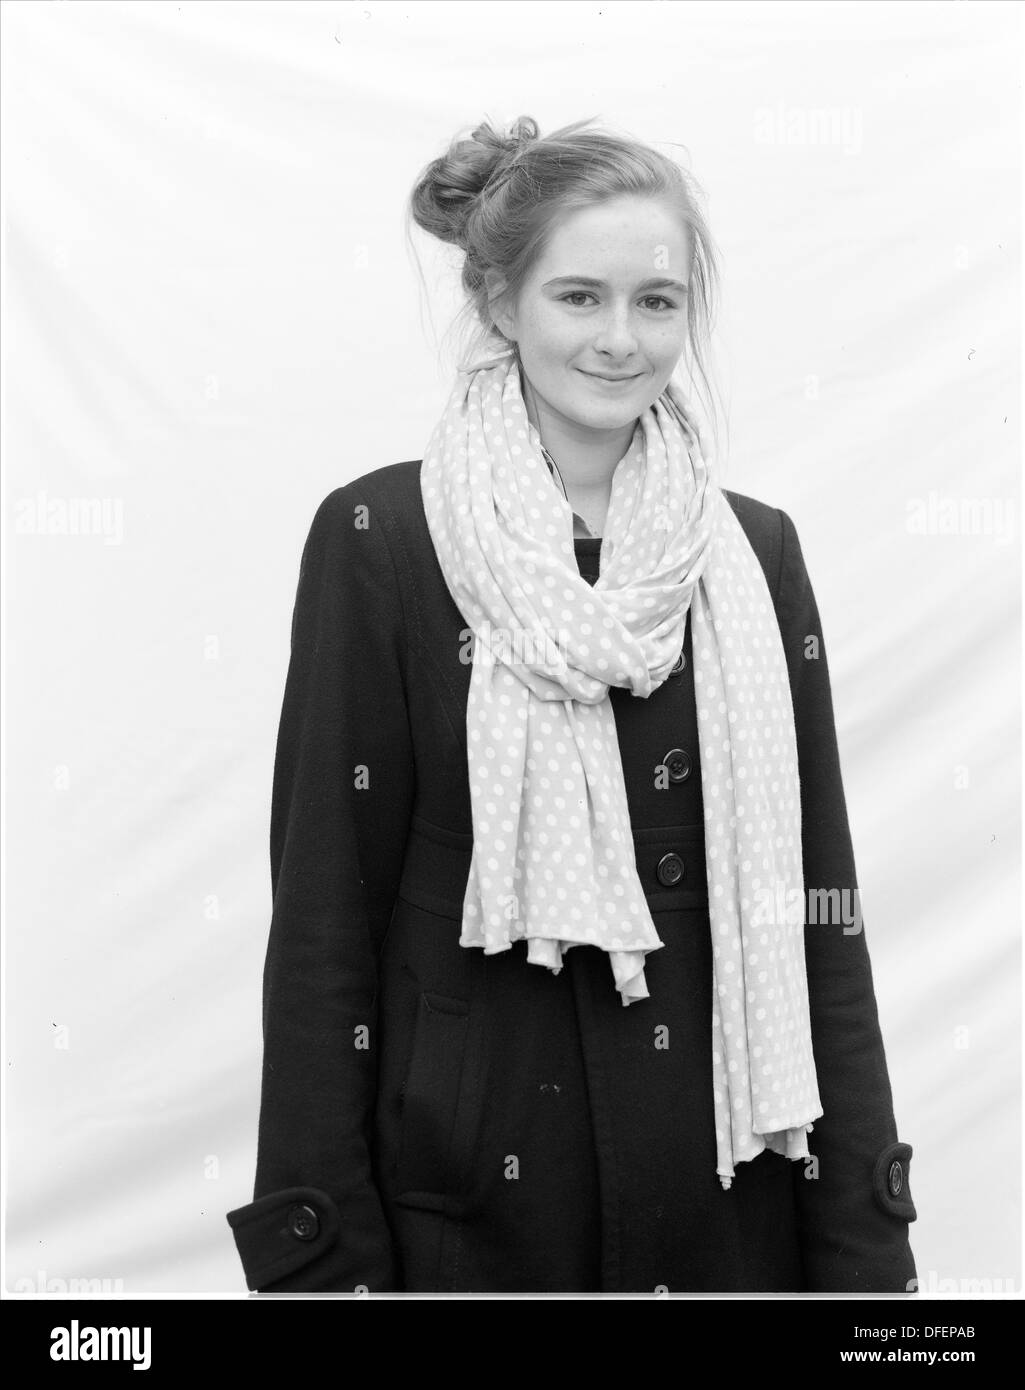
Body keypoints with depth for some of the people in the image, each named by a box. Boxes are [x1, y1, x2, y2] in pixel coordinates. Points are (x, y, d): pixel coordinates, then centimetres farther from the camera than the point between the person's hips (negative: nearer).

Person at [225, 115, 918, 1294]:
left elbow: (817, 903, 2)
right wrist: (321, 1251, -8)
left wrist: (865, 1241, 1)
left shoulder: (754, 553, 1)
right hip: (470, 1191, -2)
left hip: (730, 1189, 3)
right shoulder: (379, 540, -8)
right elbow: (323, 910, -7)